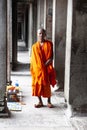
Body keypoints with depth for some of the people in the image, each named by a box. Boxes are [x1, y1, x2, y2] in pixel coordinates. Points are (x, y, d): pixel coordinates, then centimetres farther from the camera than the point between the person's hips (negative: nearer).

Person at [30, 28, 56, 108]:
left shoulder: (49, 44, 0)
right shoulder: (34, 46, 5)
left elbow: (51, 57, -4)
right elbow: (33, 59, 3)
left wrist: (45, 65, -13)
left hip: (47, 68, -1)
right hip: (37, 69, 2)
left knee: (47, 85, 1)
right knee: (38, 85, 1)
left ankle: (49, 102, 15)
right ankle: (40, 102, 13)